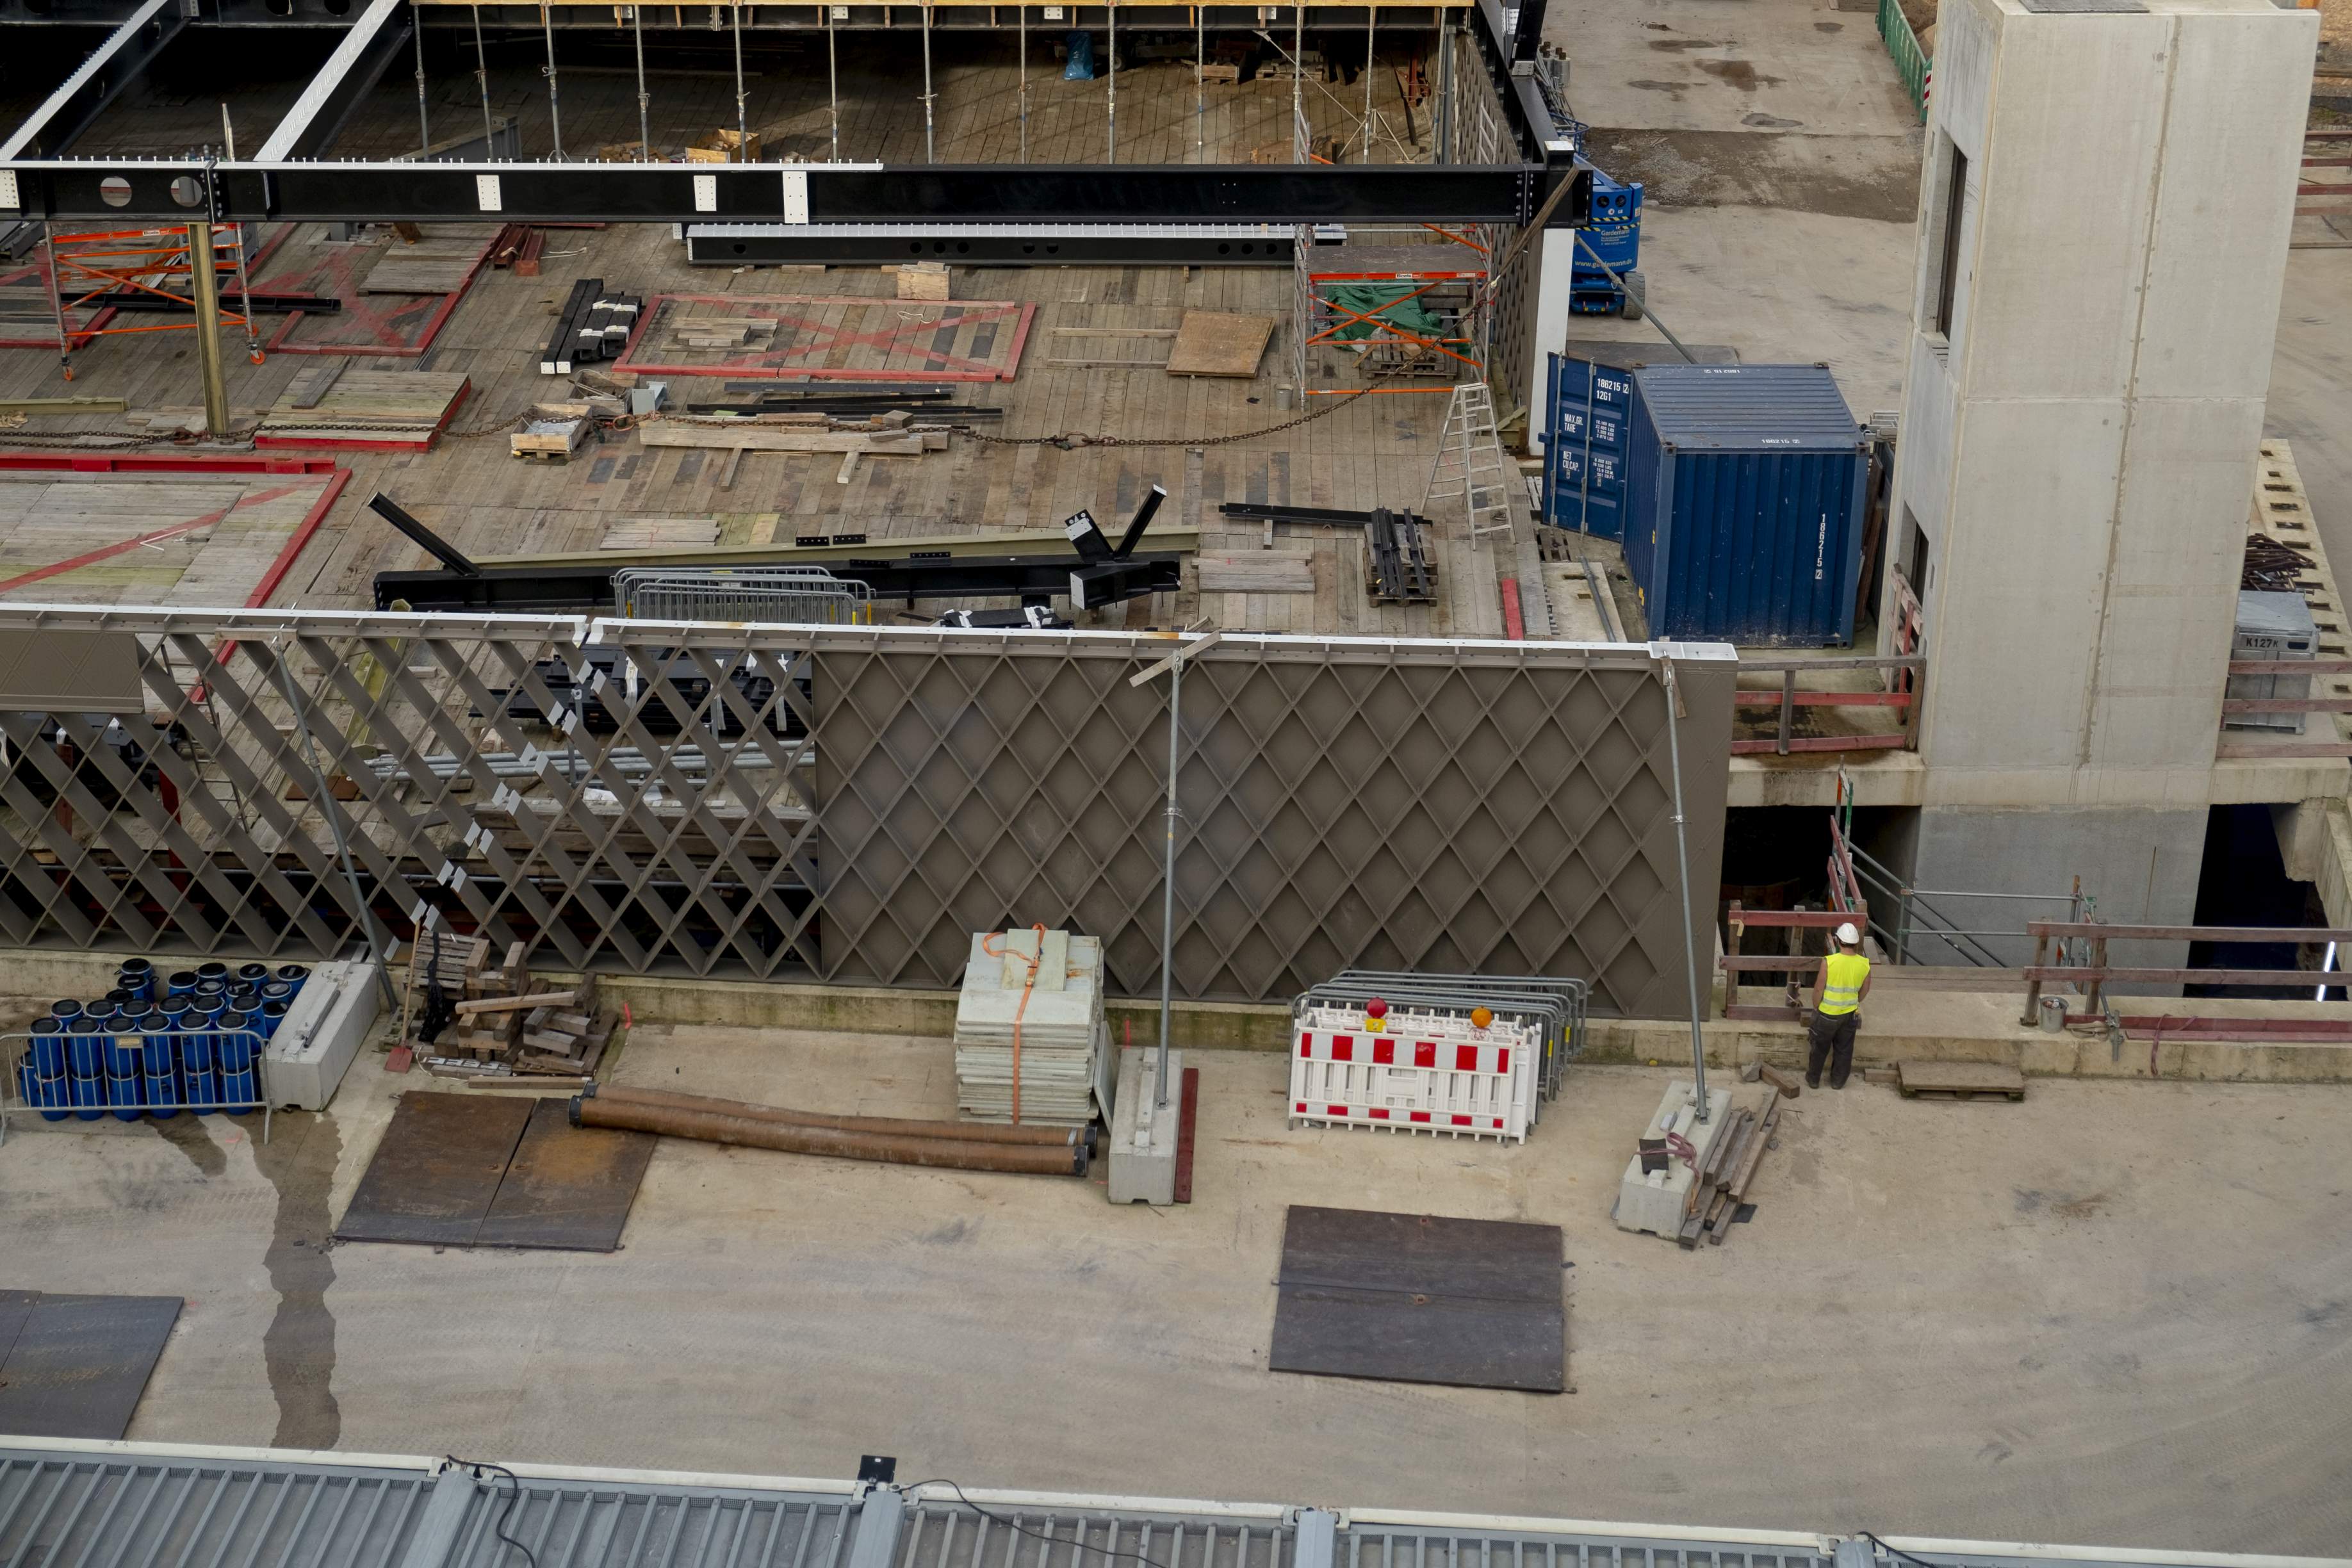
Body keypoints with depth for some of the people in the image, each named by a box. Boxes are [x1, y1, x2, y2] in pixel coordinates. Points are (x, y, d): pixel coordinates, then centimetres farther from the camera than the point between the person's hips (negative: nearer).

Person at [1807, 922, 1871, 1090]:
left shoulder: (1829, 962, -24)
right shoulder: (1864, 964, -13)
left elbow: (1819, 988, -16)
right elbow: (1865, 989, 4)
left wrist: (1816, 1007, 2)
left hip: (1828, 1014, -3)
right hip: (1850, 1014, 3)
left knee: (1820, 1048, 16)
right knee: (1844, 1050, 20)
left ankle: (1813, 1080, 29)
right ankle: (1838, 1082, 31)